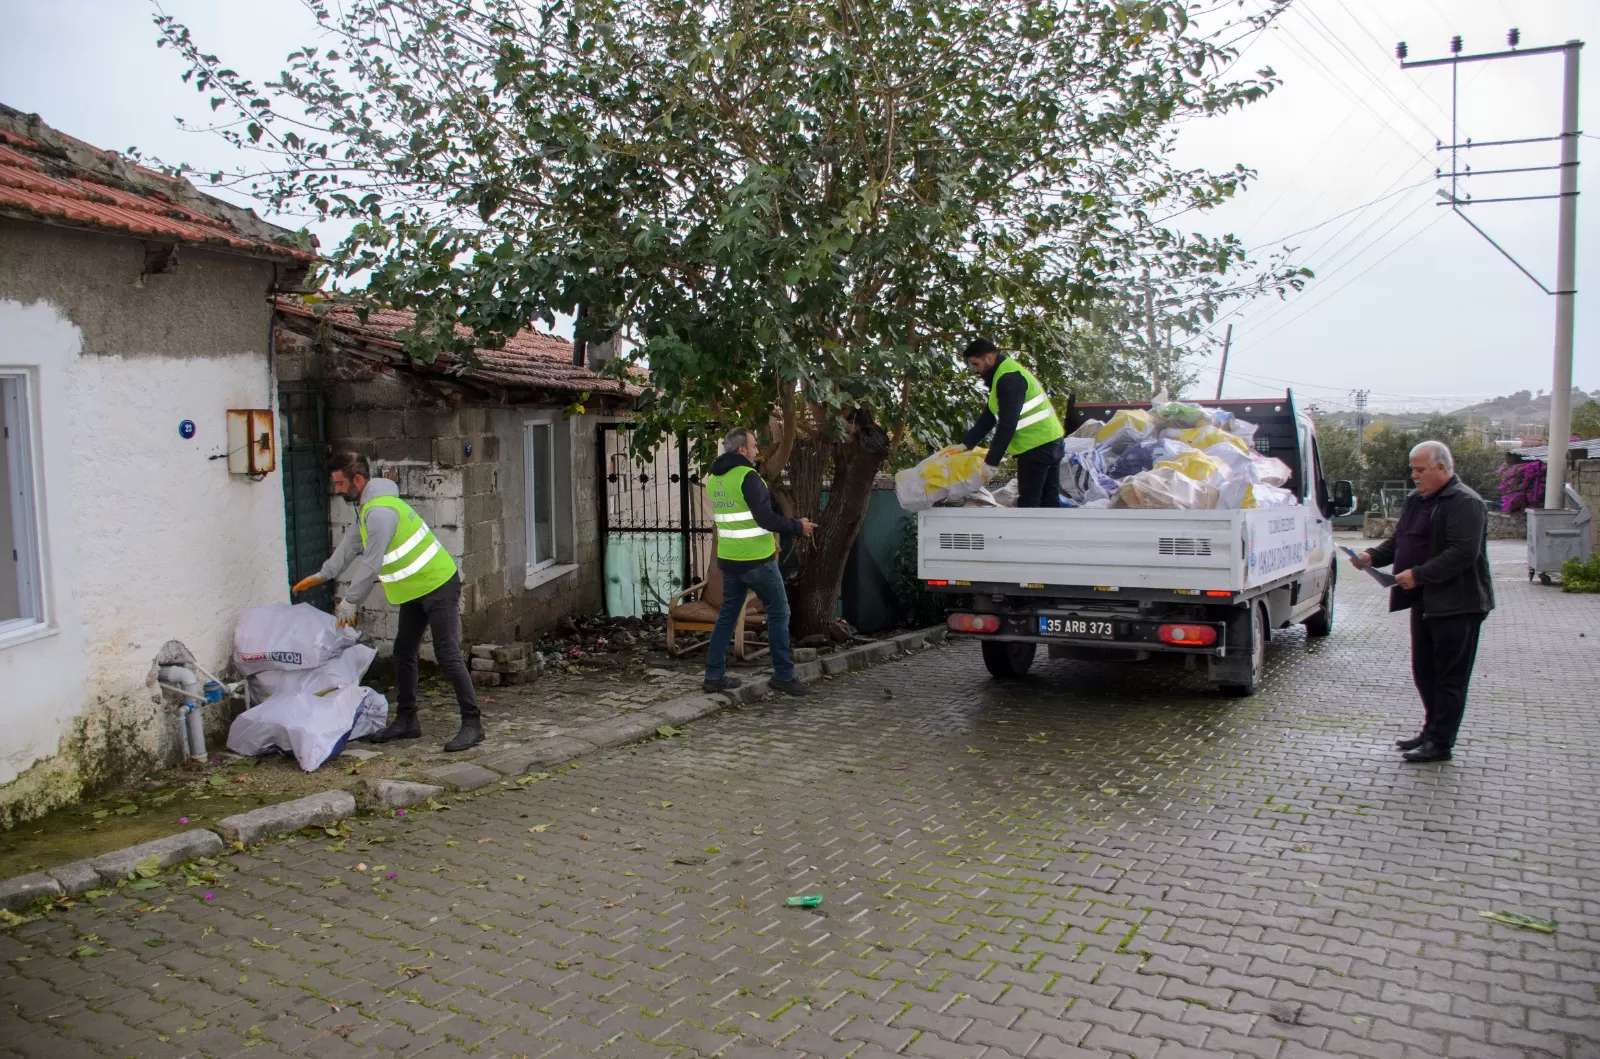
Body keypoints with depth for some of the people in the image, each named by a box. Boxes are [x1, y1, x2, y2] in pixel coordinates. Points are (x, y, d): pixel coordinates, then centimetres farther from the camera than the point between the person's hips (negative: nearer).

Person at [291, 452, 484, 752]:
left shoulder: (380, 511, -23)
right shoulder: (367, 506, 11)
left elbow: (371, 564, -23)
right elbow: (351, 543, 23)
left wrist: (349, 602, -14)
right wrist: (322, 575, 22)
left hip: (439, 586, -11)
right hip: (416, 590, 11)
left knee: (447, 655, -11)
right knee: (403, 652, 14)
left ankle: (472, 724, -8)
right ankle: (406, 720, 22)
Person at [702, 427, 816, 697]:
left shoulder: (713, 478, 9)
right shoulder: (747, 476, -17)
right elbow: (766, 518, -21)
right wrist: (798, 527, -9)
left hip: (728, 559, 7)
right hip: (757, 560, -7)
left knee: (727, 615, 14)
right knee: (778, 613, 4)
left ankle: (714, 675, 13)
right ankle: (784, 675, 8)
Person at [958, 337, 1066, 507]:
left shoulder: (1008, 378, -19)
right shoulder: (1005, 374, 16)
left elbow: (1007, 424, -23)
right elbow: (988, 417, 19)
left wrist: (991, 462, -20)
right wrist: (966, 444, 16)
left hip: (1037, 446, -10)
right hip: (1050, 441, 10)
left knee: (1028, 502, -4)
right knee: (1049, 500, 12)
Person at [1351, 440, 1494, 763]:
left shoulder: (1465, 503, -16)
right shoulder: (1416, 501, 14)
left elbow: (1463, 553, -24)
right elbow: (1398, 542, 20)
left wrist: (1419, 575, -26)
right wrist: (1372, 557, 1)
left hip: (1456, 603, -9)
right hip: (1426, 601, 10)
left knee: (1450, 677, -1)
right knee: (1424, 672, 16)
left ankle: (1441, 743, 5)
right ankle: (1432, 730, 29)